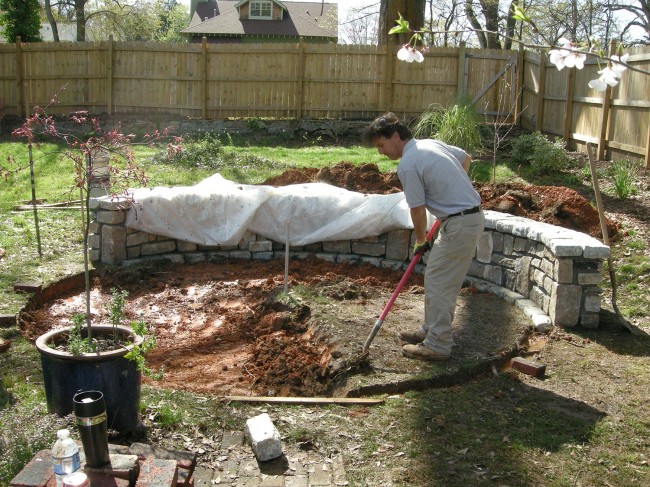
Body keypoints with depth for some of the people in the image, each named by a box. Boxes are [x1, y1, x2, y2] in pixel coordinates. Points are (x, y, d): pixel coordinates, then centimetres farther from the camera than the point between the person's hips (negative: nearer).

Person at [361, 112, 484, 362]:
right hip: (472, 216, 10)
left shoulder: (407, 165, -17)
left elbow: (418, 211, -10)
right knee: (438, 279, 18)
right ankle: (431, 329, 29)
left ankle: (438, 345, 2)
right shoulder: (431, 143, 11)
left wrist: (421, 242, 6)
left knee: (438, 283, -3)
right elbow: (466, 158, 26)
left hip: (459, 225, -10)